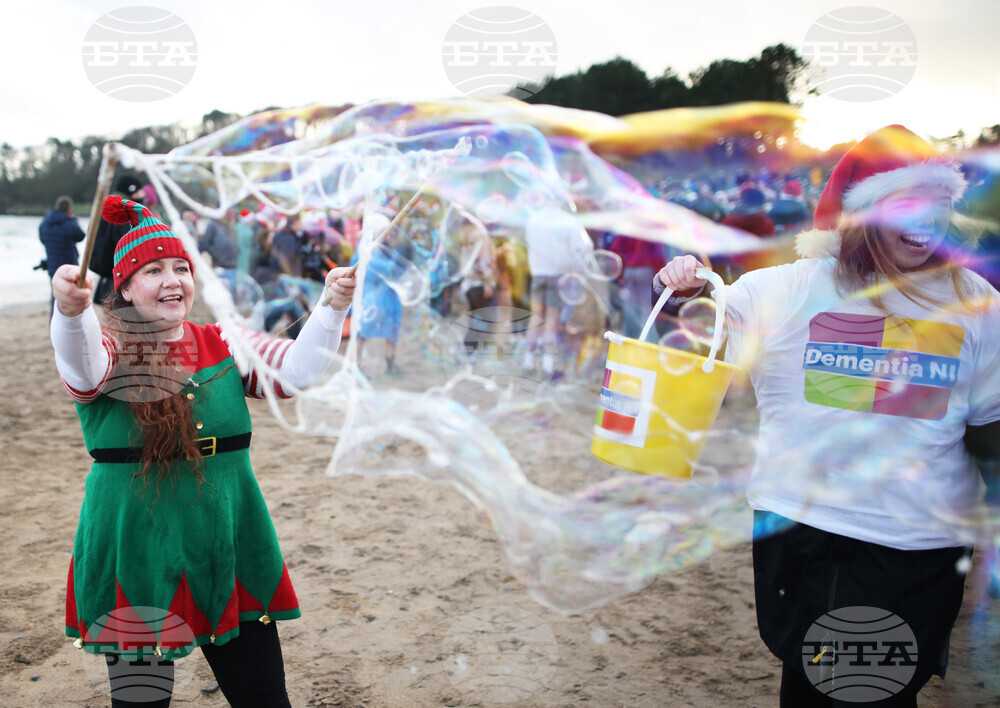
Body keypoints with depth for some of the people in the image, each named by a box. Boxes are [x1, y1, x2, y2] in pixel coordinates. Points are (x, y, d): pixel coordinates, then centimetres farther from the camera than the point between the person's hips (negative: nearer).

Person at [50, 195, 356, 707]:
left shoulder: (222, 346, 6)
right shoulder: (111, 351, -6)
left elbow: (295, 370, -4)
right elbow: (85, 371, -29)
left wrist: (331, 309, -19)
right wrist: (69, 310, -50)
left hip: (229, 554, 3)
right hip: (138, 559, -3)